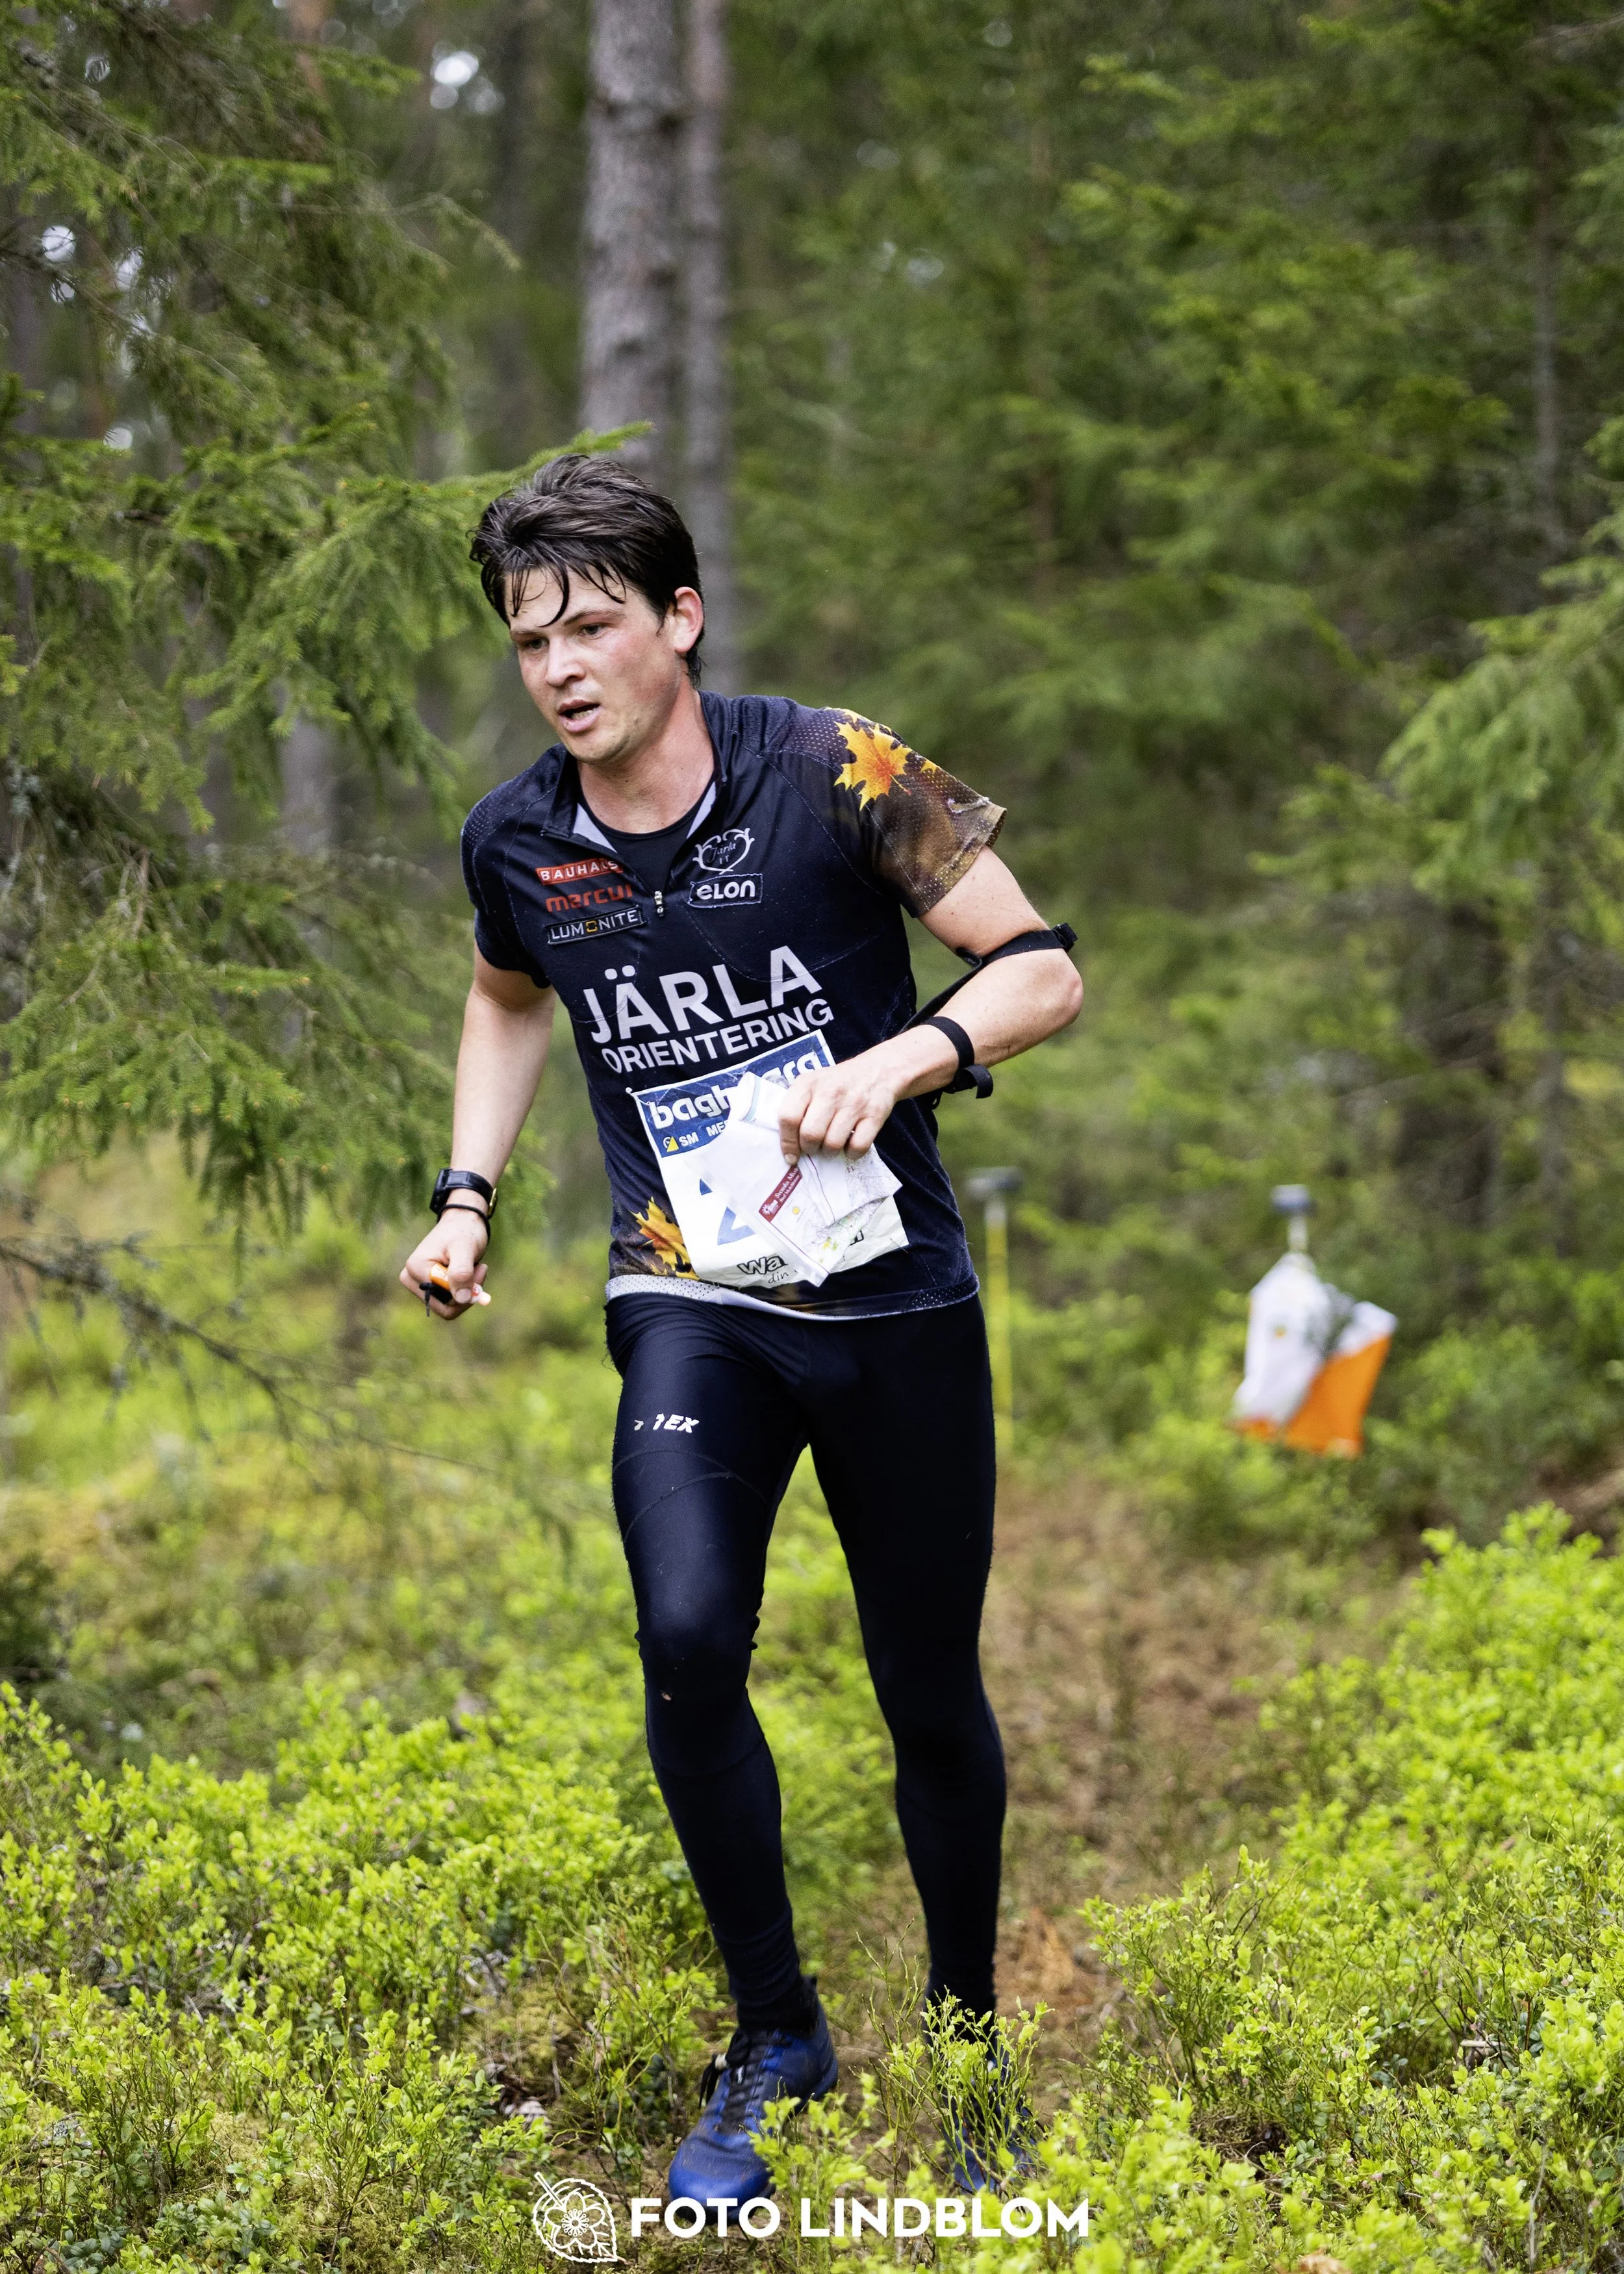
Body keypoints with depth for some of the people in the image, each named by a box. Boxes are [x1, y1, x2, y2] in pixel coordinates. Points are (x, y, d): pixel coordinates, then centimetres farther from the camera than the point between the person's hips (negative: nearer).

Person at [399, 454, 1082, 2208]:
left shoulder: (834, 775, -12)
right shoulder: (516, 844, -1)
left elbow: (1043, 971, -9)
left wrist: (896, 1059, -27)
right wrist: (467, 1191, 10)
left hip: (893, 1294, -1)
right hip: (691, 1302, 1)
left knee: (931, 1695, 6)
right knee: (687, 1638, -21)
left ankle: (967, 2042, 31)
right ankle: (774, 2040, 0)